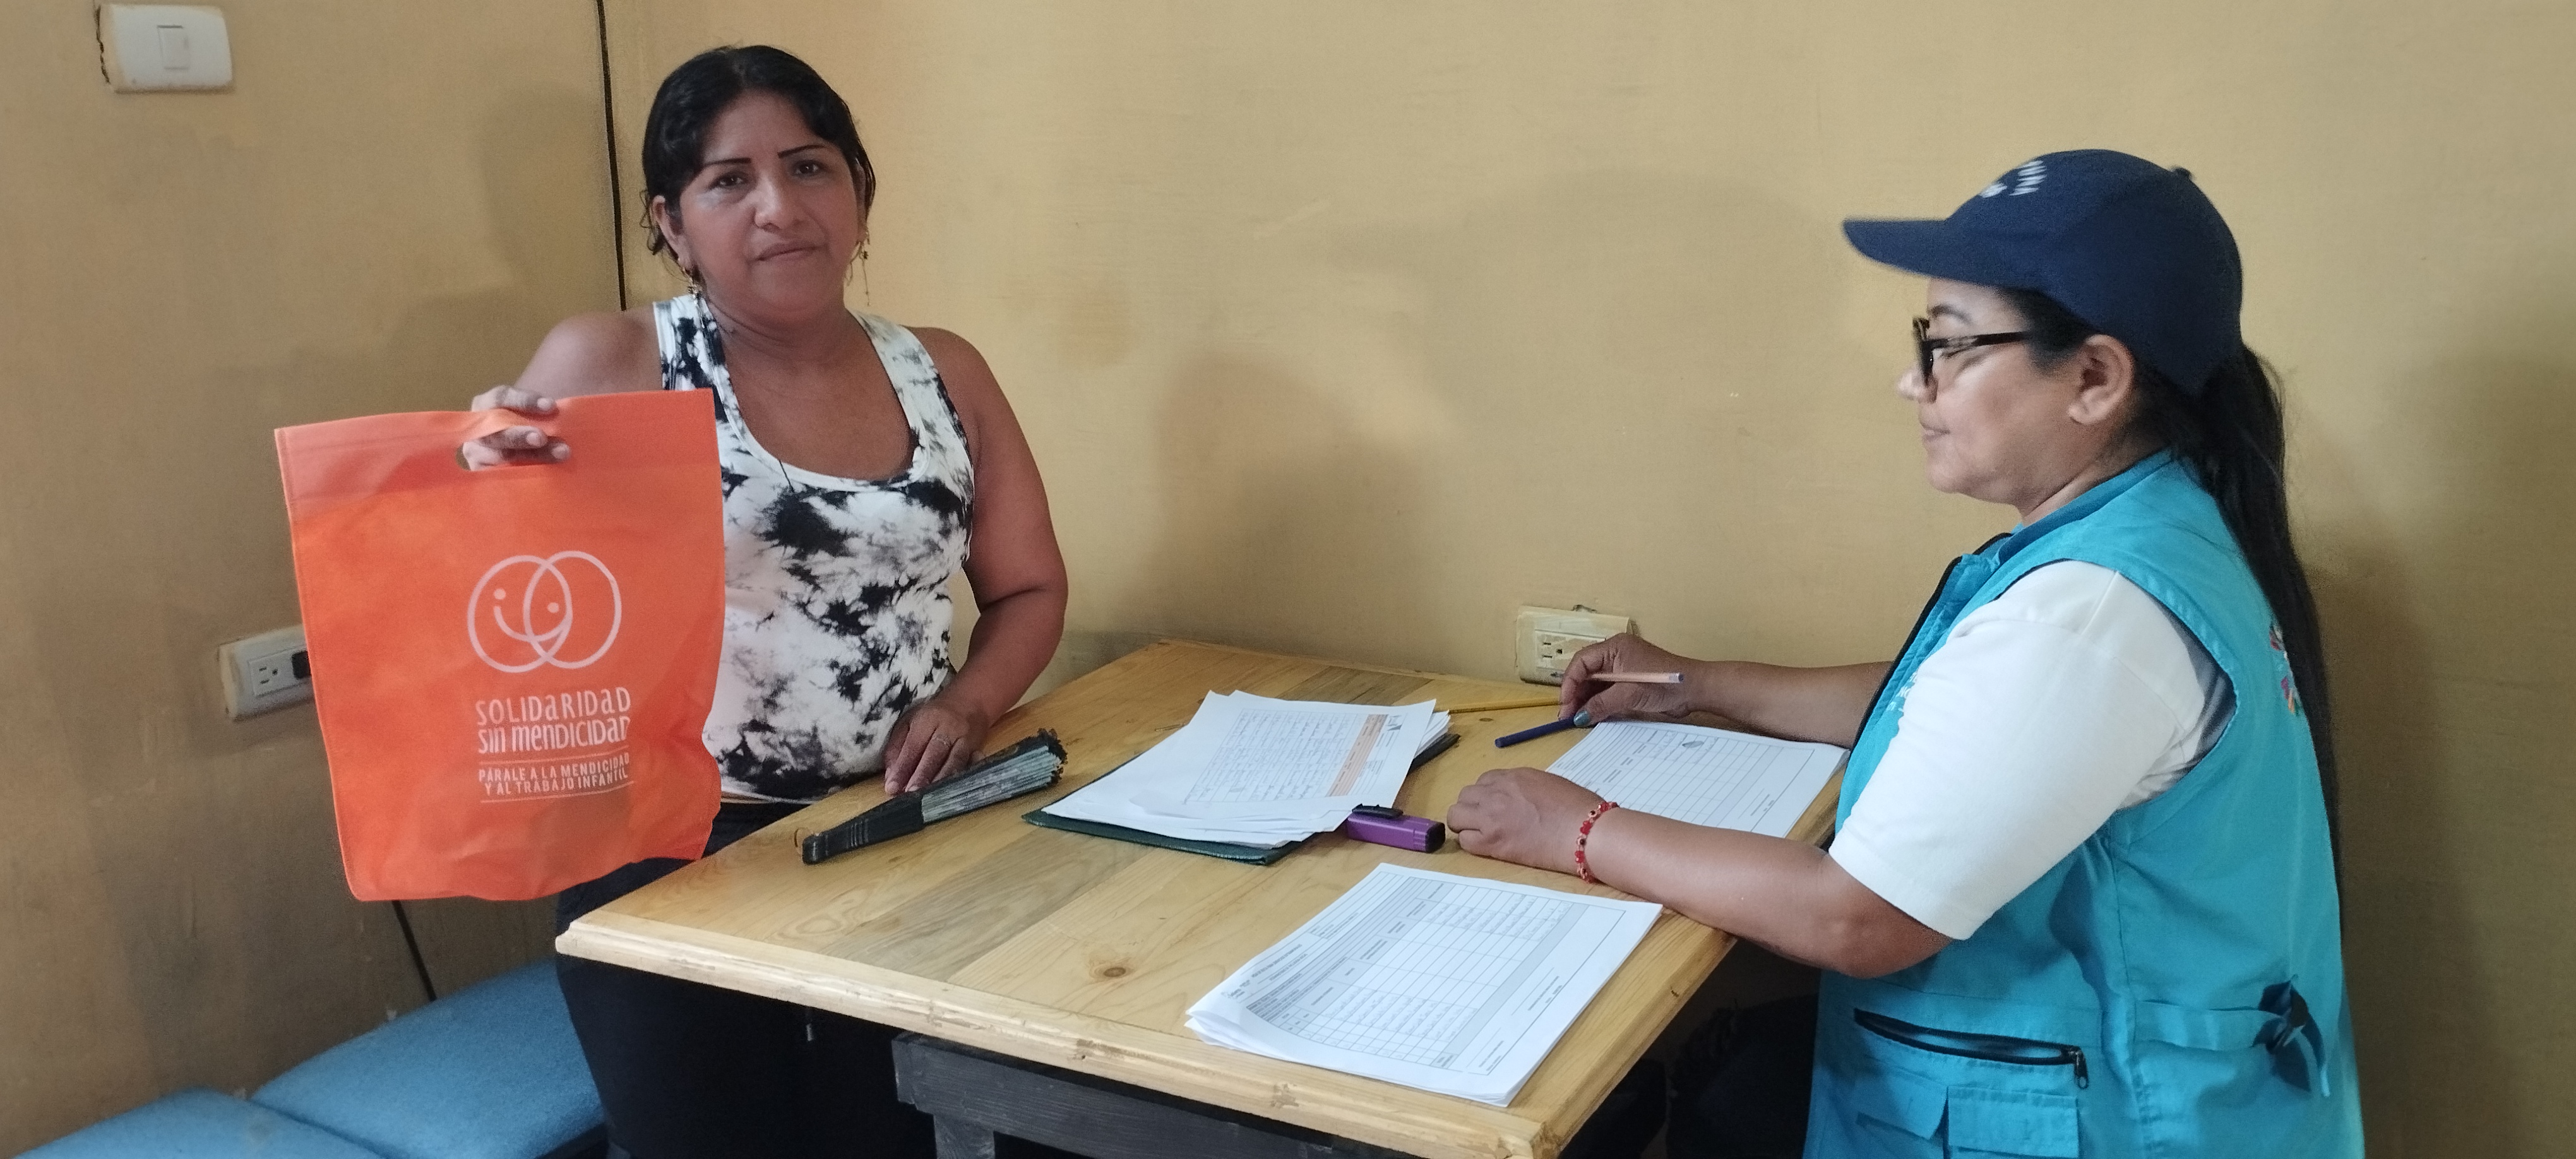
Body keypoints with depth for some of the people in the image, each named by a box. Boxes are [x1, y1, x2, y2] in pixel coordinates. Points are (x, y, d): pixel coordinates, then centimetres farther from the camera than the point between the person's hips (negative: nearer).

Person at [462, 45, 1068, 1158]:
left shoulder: (942, 374, 5)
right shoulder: (611, 366, -6)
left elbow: (1029, 589, 12)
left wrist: (966, 703, -7)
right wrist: (491, 477, -27)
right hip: (678, 849, -2)